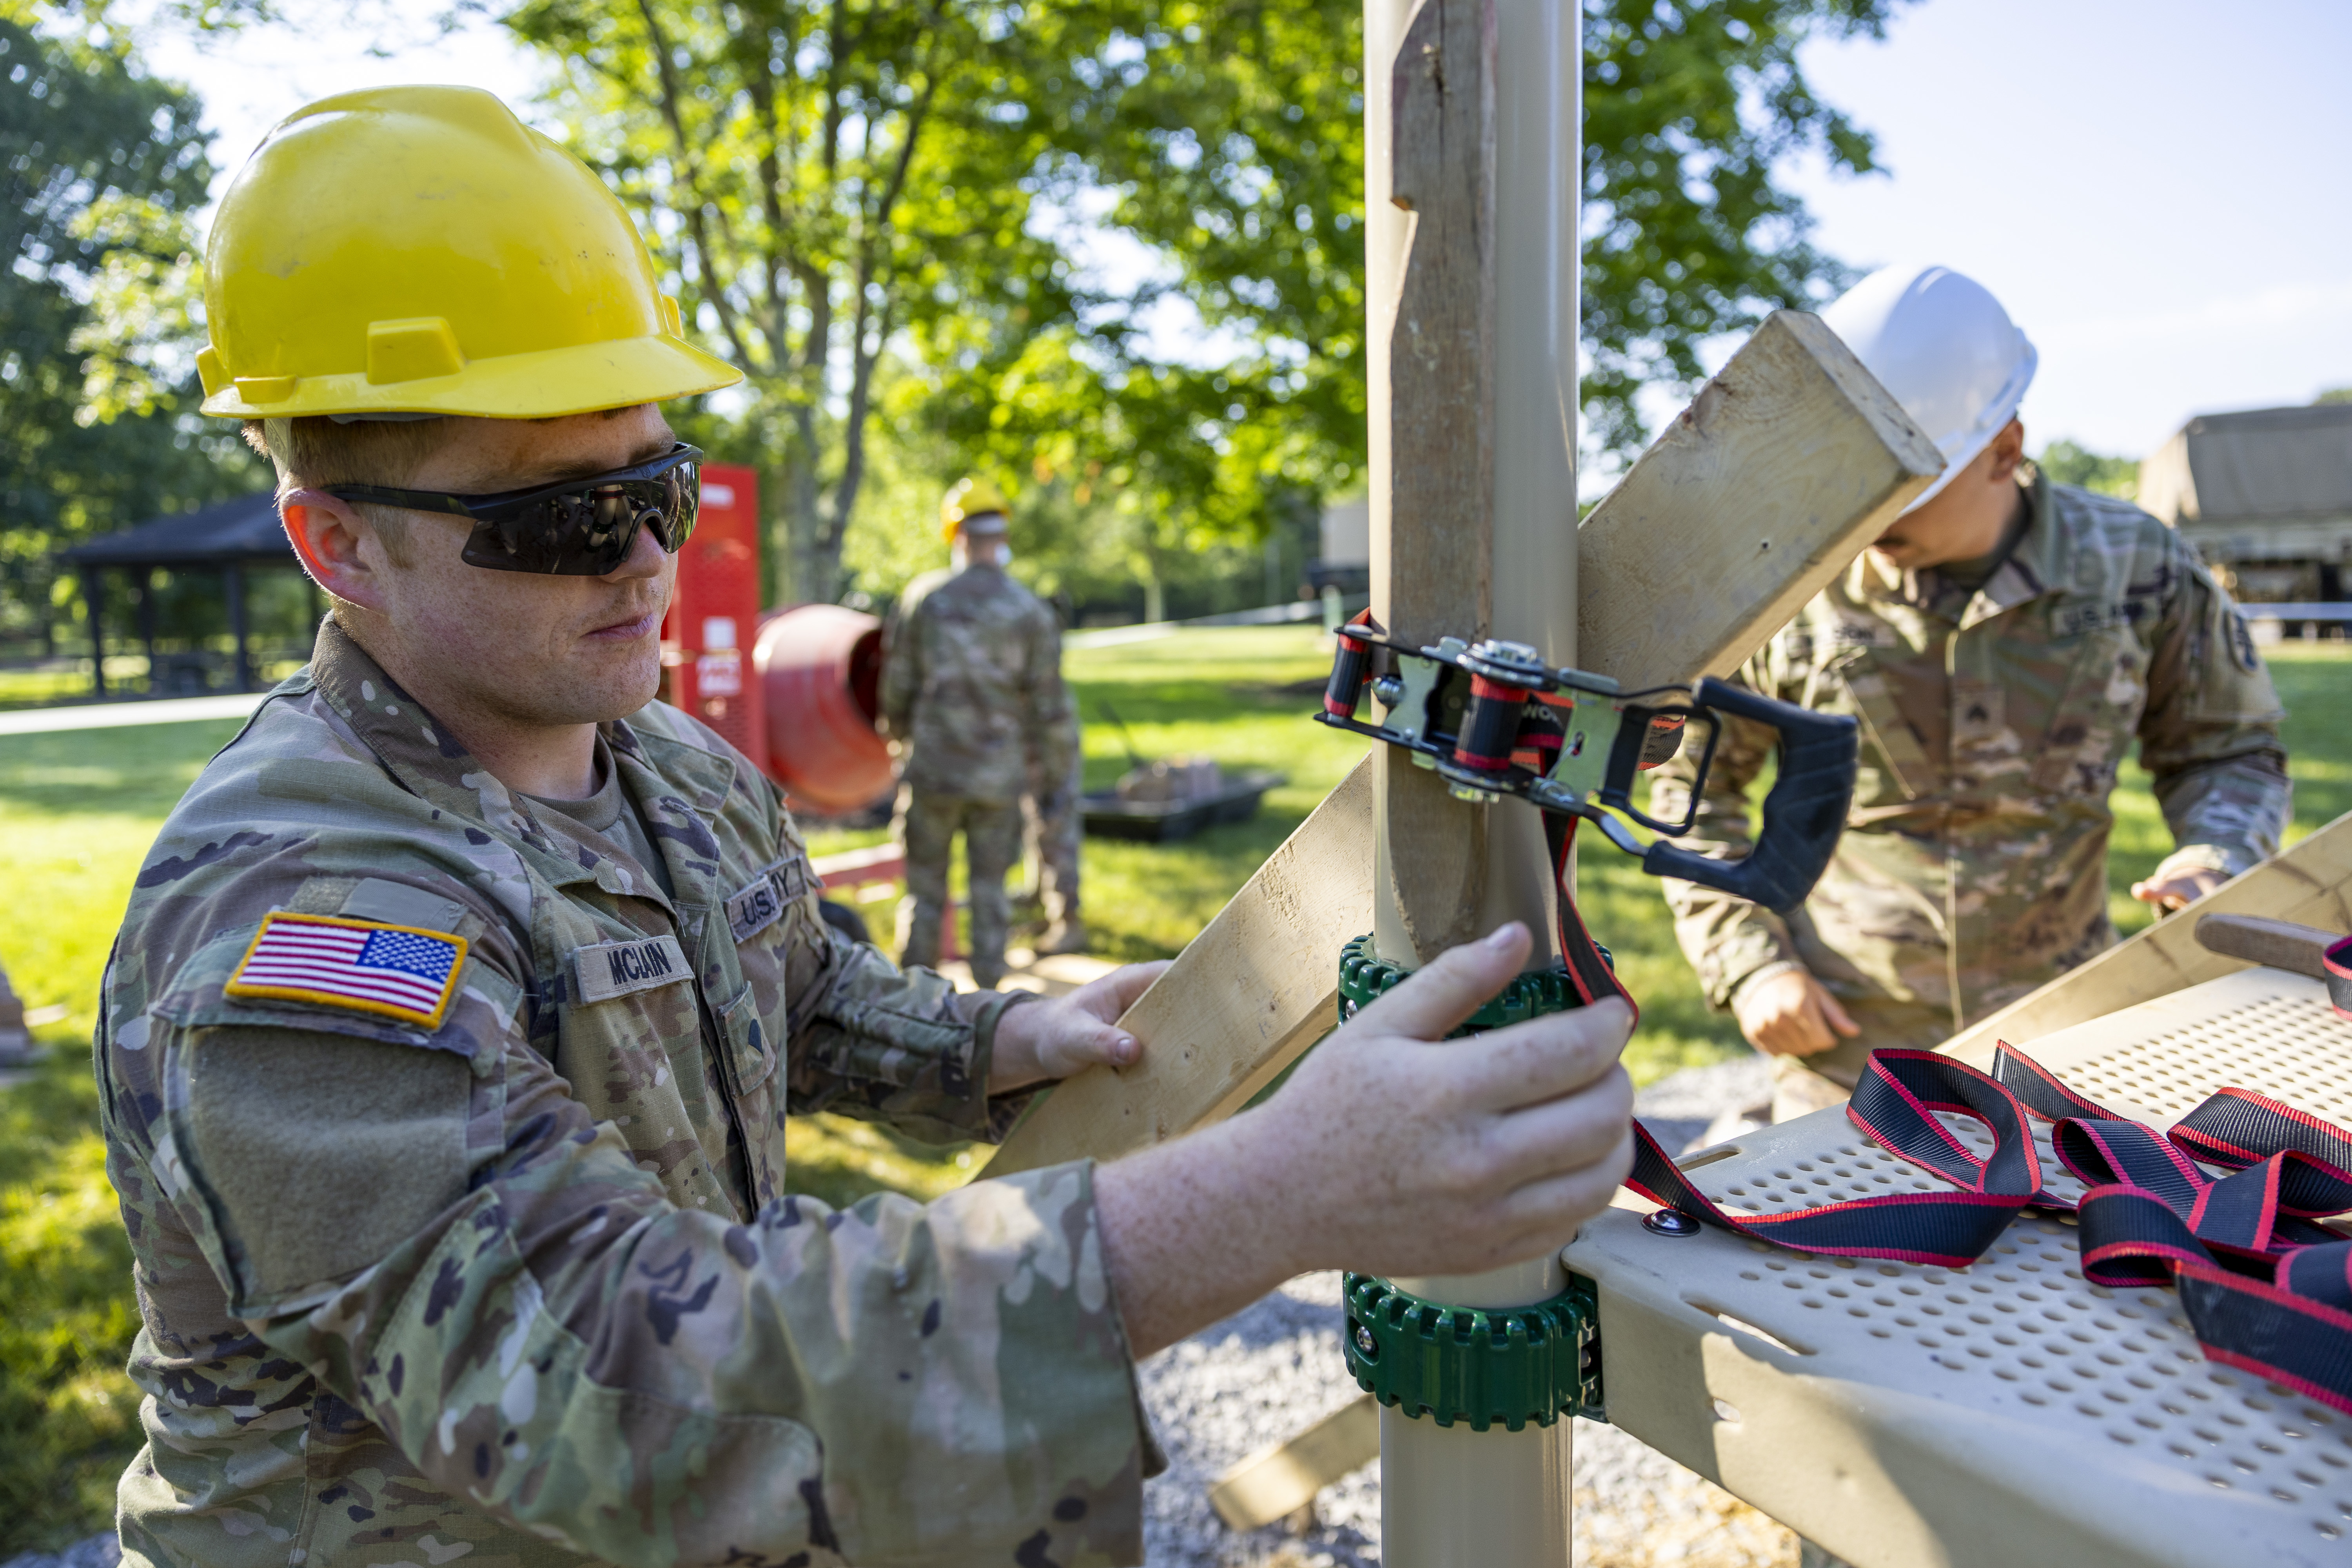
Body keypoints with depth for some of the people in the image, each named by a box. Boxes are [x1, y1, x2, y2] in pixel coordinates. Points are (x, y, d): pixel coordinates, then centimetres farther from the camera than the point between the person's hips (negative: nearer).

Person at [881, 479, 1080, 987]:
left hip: (931, 766, 0)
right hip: (1000, 773, 0)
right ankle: (987, 991, 15)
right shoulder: (1030, 612, -4)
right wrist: (1058, 762, 14)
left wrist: (901, 736, 21)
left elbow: (896, 687, 3)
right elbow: (1050, 702, -1)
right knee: (990, 889, 10)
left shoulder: (921, 599, -3)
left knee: (925, 887, 11)